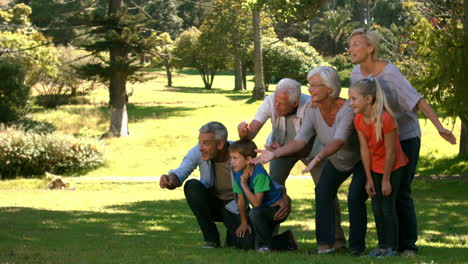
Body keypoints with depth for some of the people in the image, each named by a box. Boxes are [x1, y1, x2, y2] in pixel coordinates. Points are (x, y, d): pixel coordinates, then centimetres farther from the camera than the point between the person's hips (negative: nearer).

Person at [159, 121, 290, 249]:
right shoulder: (198, 152, -19)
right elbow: (179, 174, -25)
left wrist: (284, 199, -40)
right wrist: (170, 180, -51)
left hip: (234, 207, -2)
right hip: (211, 204, 2)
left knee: (248, 243, -29)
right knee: (192, 186, -30)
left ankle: (232, 234, 12)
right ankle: (211, 238, -13)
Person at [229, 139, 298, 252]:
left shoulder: (259, 174, -28)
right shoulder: (238, 174, -6)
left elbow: (256, 203, -33)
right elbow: (241, 199, 4)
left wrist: (244, 184, -31)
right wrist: (244, 223, 8)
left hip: (278, 210, -8)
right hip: (263, 211, 8)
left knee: (255, 213, -37)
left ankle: (265, 244, -15)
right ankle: (286, 240, 22)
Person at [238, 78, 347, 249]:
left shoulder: (309, 106, -38)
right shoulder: (270, 102, -31)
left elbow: (305, 148, -35)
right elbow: (251, 132, -35)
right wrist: (244, 133, -59)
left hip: (309, 147, -2)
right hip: (282, 146, 2)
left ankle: (337, 240, 5)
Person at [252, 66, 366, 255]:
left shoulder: (347, 110, -34)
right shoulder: (313, 113, -15)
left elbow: (338, 141, -48)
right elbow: (299, 140, -23)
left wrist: (319, 158, -65)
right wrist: (275, 153, -38)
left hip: (360, 159, -6)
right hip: (336, 162, 6)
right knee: (322, 192, -13)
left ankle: (356, 245, -13)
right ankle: (326, 244, -11)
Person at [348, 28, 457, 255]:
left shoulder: (389, 73, -23)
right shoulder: (356, 74, -3)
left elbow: (417, 100, -31)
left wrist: (439, 127, -40)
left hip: (405, 137, -6)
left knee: (400, 193, -10)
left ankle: (408, 246, 1)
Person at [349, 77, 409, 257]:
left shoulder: (385, 119, -31)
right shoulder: (358, 120, -10)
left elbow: (390, 153, -23)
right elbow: (365, 150, -4)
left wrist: (386, 180, -16)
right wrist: (369, 179, -2)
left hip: (393, 167, -7)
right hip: (375, 167, 7)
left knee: (388, 206, -6)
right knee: (376, 207, 9)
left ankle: (392, 247, 4)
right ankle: (382, 246, 17)